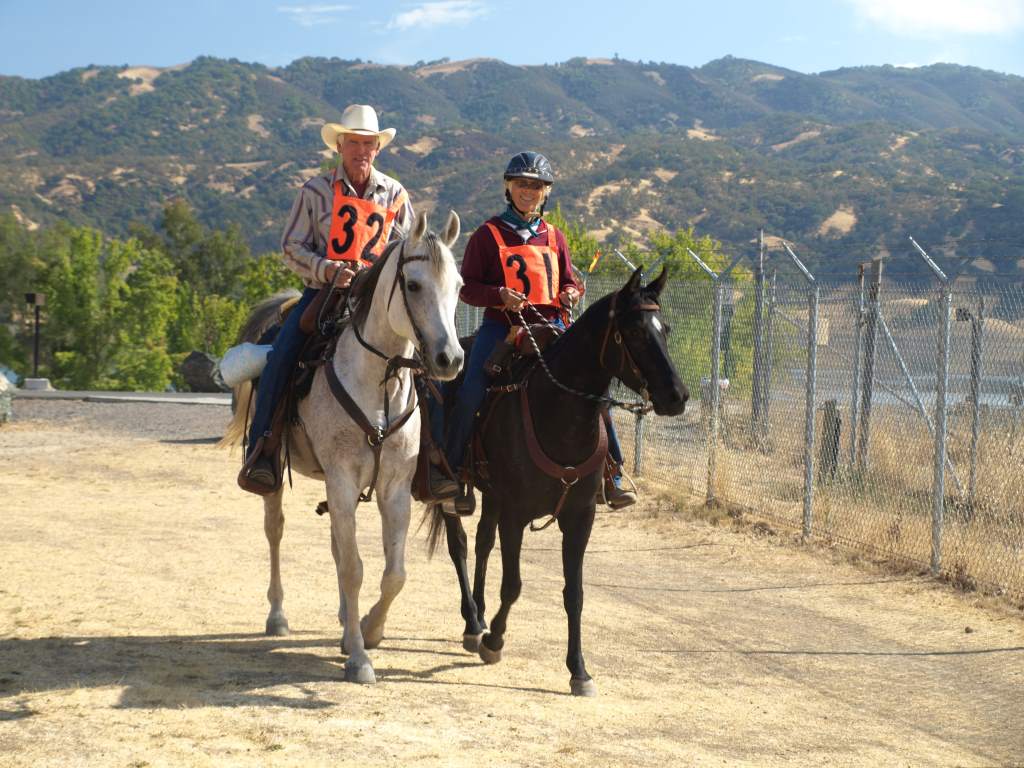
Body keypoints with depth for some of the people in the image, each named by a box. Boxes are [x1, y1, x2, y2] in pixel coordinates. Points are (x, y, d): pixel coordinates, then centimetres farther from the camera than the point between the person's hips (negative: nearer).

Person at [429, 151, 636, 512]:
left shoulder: (554, 237, 14)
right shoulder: (488, 235, 3)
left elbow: (568, 281, 23)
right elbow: (467, 287, 0)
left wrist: (570, 293, -1)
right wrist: (500, 295, -17)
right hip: (500, 326, -3)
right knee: (469, 394, -22)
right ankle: (448, 468, -6)